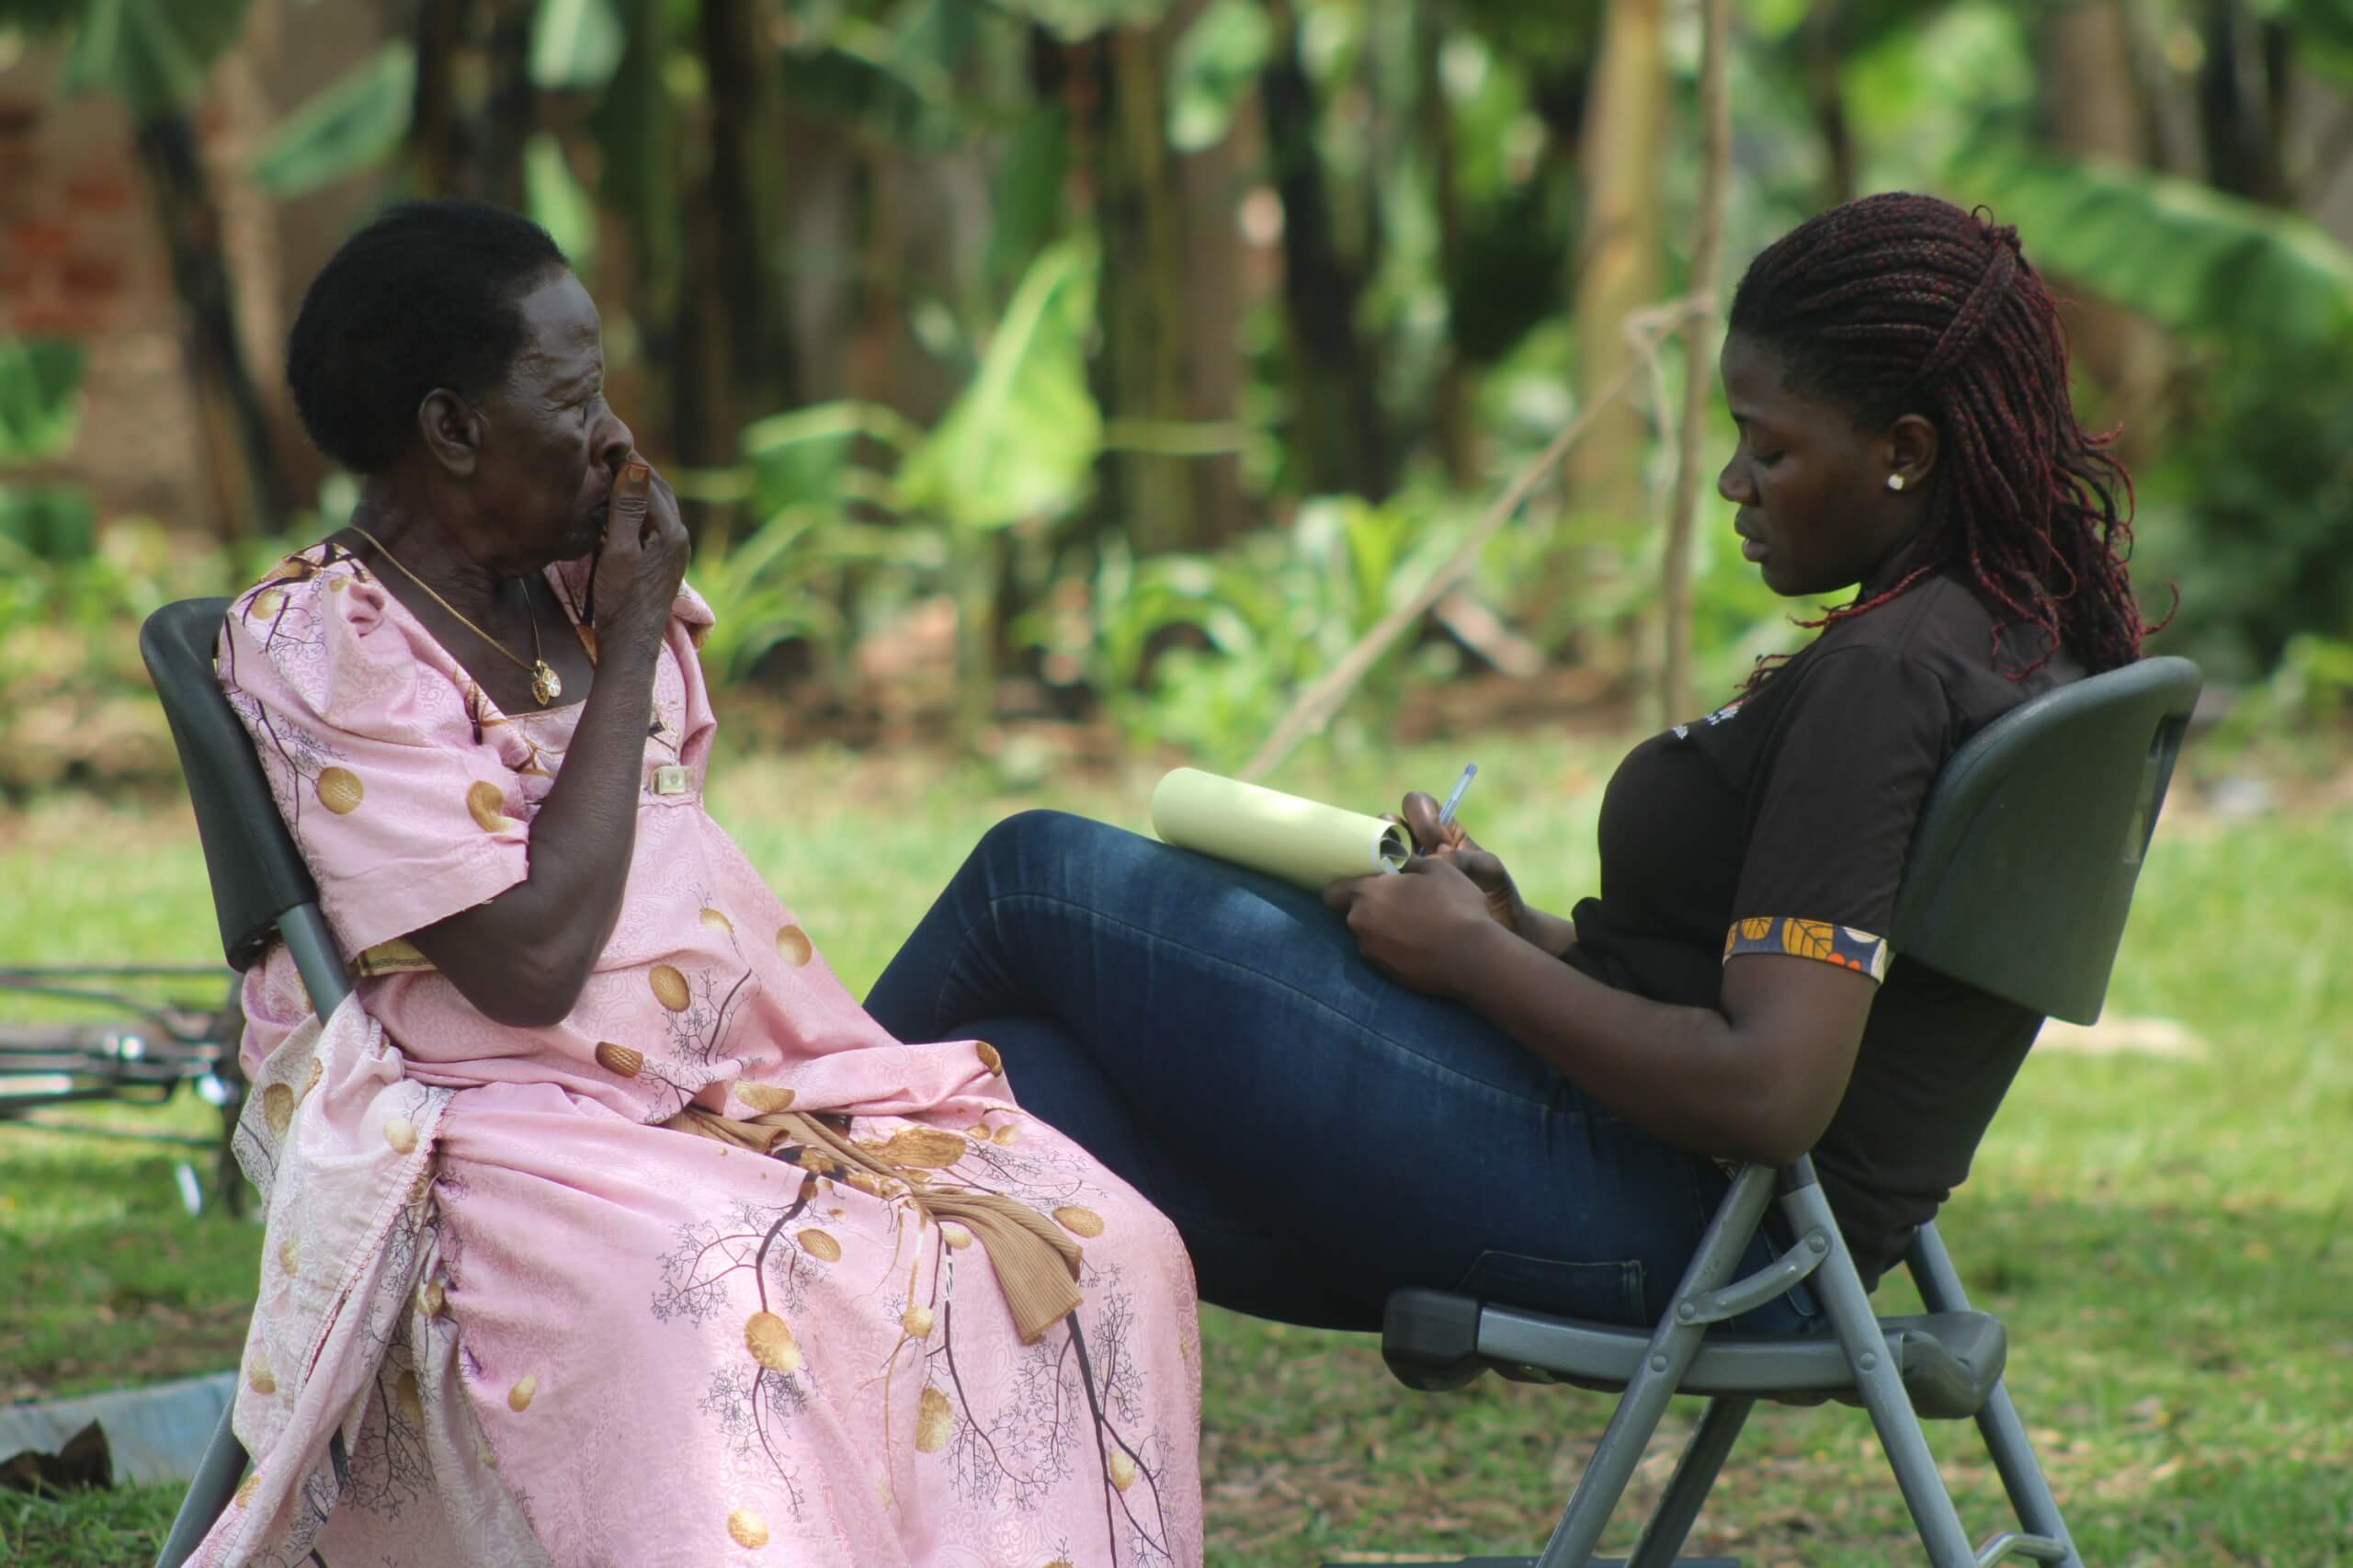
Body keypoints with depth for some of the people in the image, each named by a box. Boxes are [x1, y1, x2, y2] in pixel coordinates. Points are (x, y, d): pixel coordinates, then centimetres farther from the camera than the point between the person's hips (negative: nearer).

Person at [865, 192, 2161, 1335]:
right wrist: (1526, 934, 9)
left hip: (1647, 1225, -10)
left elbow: (1765, 1094, -27)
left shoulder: (1886, 677, -19)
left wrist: (1474, 958, -13)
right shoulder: (2028, 646, 12)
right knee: (1023, 1079, 5)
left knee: (1043, 877, 1)